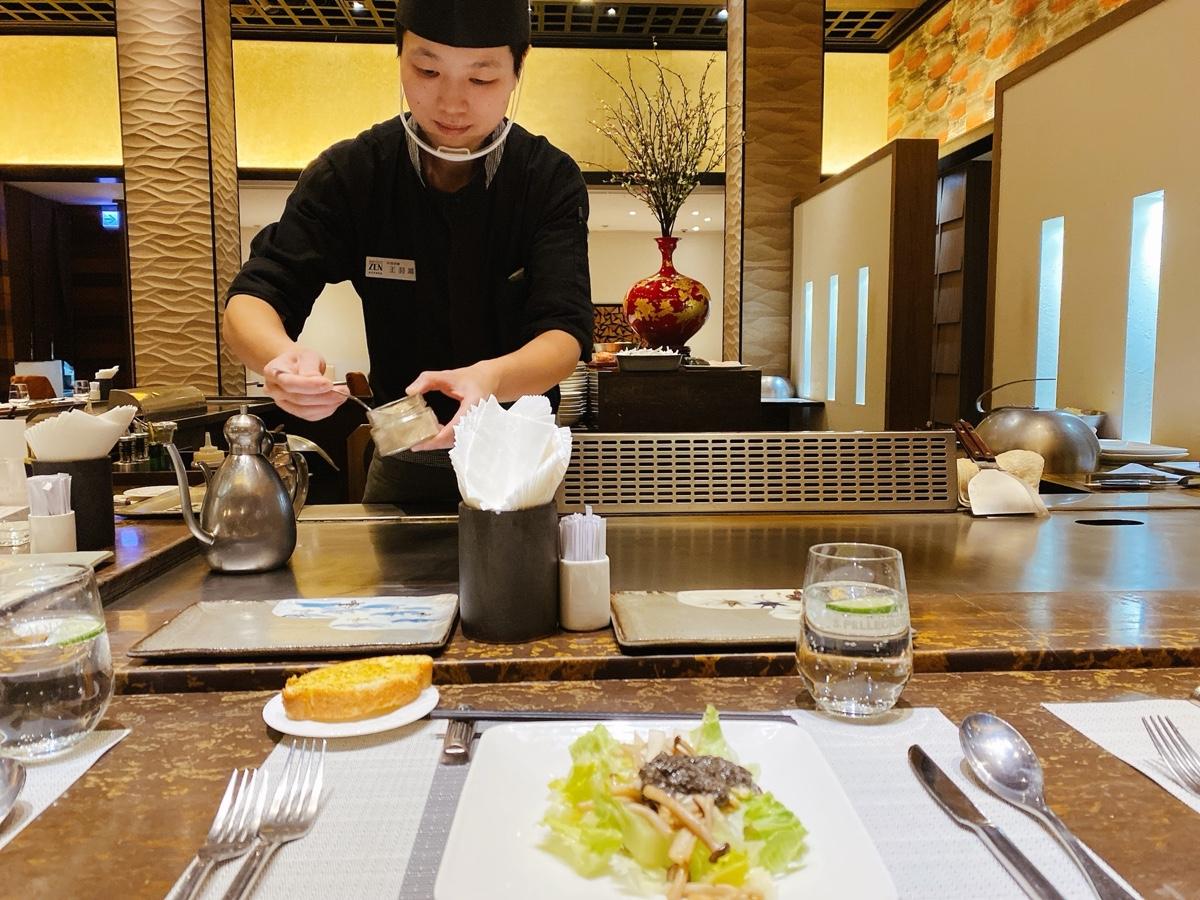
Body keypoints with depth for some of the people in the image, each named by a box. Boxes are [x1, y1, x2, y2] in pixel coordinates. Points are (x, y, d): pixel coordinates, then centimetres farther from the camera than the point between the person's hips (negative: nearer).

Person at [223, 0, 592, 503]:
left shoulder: (552, 181, -16)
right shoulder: (350, 173, -13)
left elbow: (565, 335, -25)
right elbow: (251, 299, -16)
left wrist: (490, 379, -48)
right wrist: (281, 356, -41)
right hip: (403, 459, 1)